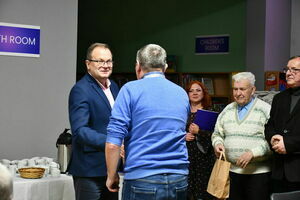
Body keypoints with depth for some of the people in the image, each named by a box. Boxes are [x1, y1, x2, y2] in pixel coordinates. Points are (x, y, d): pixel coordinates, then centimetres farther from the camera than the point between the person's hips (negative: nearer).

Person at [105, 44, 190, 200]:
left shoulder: (131, 90, -4)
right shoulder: (182, 94, 12)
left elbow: (113, 143, -10)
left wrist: (111, 176, 2)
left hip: (142, 181, -4)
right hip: (179, 181, 5)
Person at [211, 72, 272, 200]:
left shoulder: (266, 110, -4)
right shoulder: (227, 110, 13)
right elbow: (217, 134, 19)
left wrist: (252, 153, -20)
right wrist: (218, 144, -3)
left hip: (258, 173, -4)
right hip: (232, 171, 4)